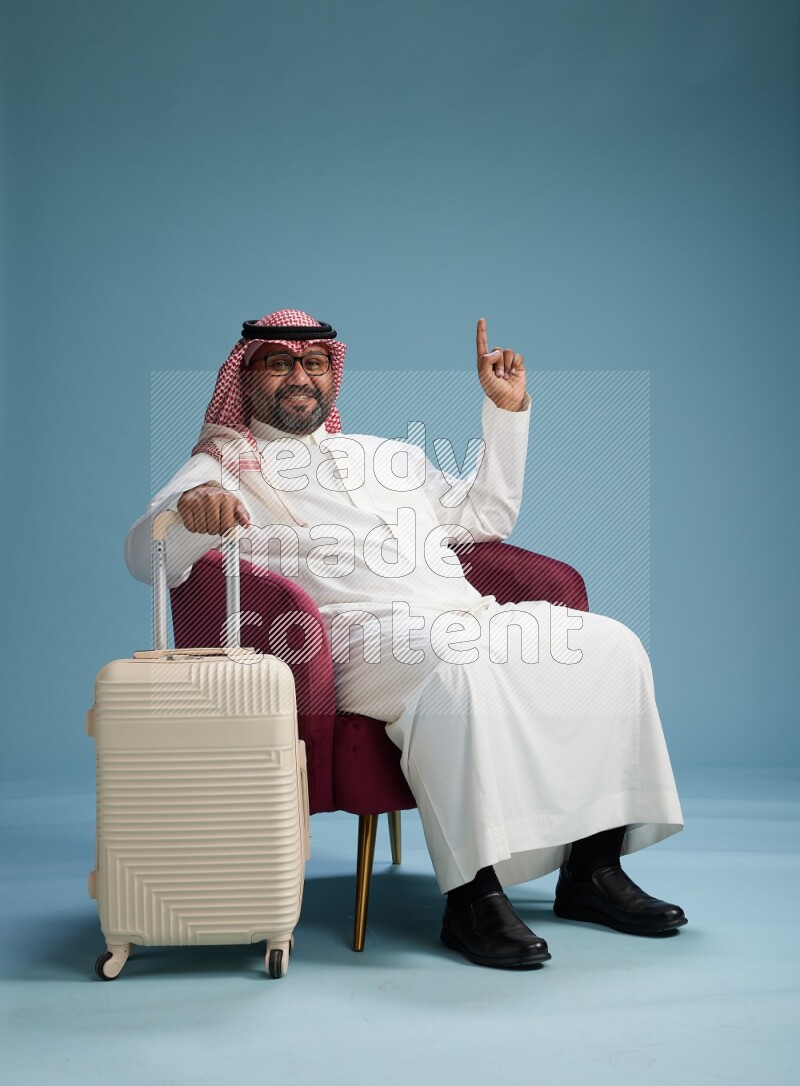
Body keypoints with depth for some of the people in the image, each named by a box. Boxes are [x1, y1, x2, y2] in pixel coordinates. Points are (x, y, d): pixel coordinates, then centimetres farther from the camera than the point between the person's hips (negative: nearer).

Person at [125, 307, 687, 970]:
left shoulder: (384, 454, 31)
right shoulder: (224, 468, 12)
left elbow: (487, 514, 37)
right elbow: (146, 556, -5)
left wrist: (507, 410, 29)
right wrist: (191, 508, -28)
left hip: (470, 614, 7)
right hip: (361, 631, -6)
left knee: (611, 644, -13)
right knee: (459, 667, -38)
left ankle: (593, 869, -10)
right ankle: (473, 895, -32)